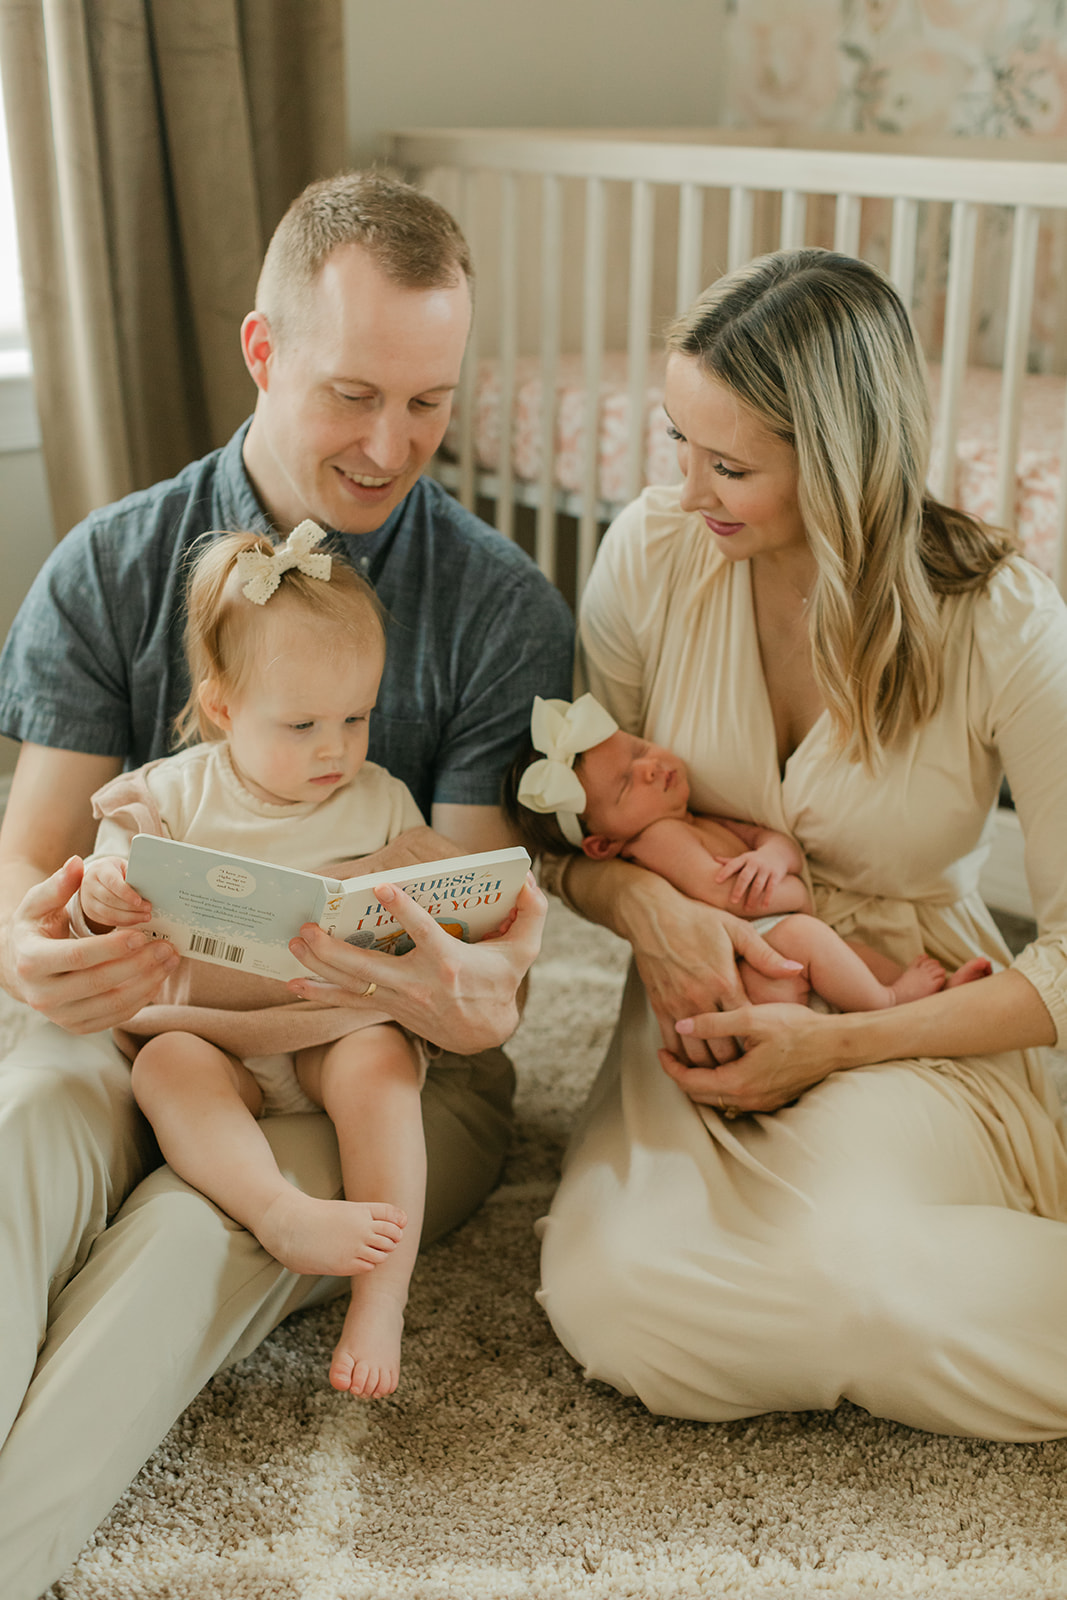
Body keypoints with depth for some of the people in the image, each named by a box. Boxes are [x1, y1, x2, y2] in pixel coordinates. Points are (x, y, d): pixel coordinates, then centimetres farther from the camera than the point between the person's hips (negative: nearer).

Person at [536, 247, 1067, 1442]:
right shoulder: (654, 555, -8)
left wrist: (838, 1045, -17)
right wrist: (638, 896, -17)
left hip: (915, 1028, -3)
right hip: (706, 1002, 3)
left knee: (824, 1266, -35)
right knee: (612, 1293, -26)